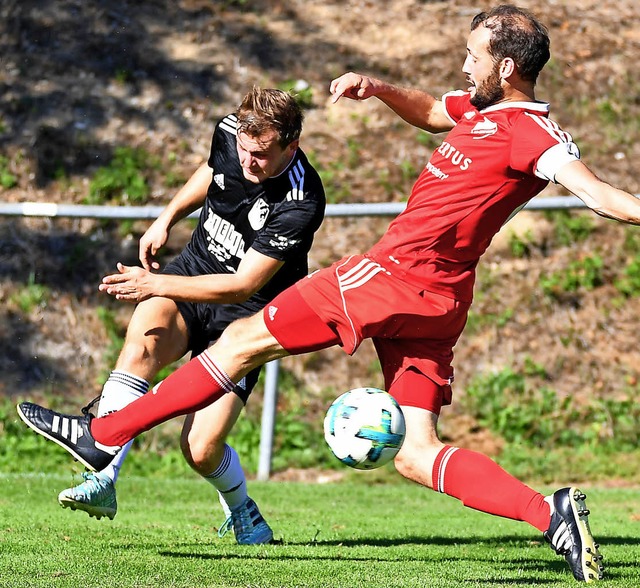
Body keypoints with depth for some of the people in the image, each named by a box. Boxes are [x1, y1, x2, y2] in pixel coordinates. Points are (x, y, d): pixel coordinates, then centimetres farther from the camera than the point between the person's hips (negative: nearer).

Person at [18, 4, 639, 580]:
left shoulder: (530, 132, -14)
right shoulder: (484, 106, 15)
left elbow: (590, 187, -25)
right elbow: (429, 111, 32)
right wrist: (378, 88, 14)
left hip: (396, 274, -9)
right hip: (435, 303, 9)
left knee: (244, 340, 1)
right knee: (416, 454, 6)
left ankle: (101, 435, 8)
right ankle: (549, 512, -8)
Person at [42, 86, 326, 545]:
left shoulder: (302, 203, -28)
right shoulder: (229, 133, -10)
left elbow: (244, 285, -27)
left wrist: (155, 286, -29)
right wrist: (167, 219, 11)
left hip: (246, 313, -4)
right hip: (194, 269, 4)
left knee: (202, 449, -14)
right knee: (143, 340, -32)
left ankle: (242, 511, 21)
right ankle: (102, 476, -35)